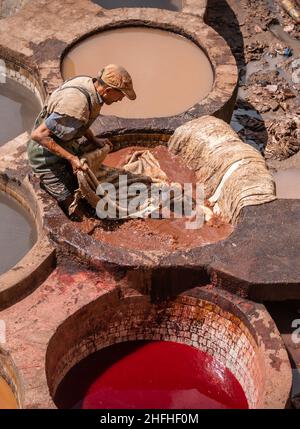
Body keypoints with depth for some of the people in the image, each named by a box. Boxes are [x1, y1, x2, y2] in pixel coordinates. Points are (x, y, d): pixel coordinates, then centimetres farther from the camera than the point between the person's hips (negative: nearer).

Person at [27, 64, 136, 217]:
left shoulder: (89, 83, -8)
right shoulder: (77, 105, -36)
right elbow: (38, 135, -31)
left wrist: (93, 140, 2)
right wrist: (70, 158, -30)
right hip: (47, 154, -9)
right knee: (68, 202, -7)